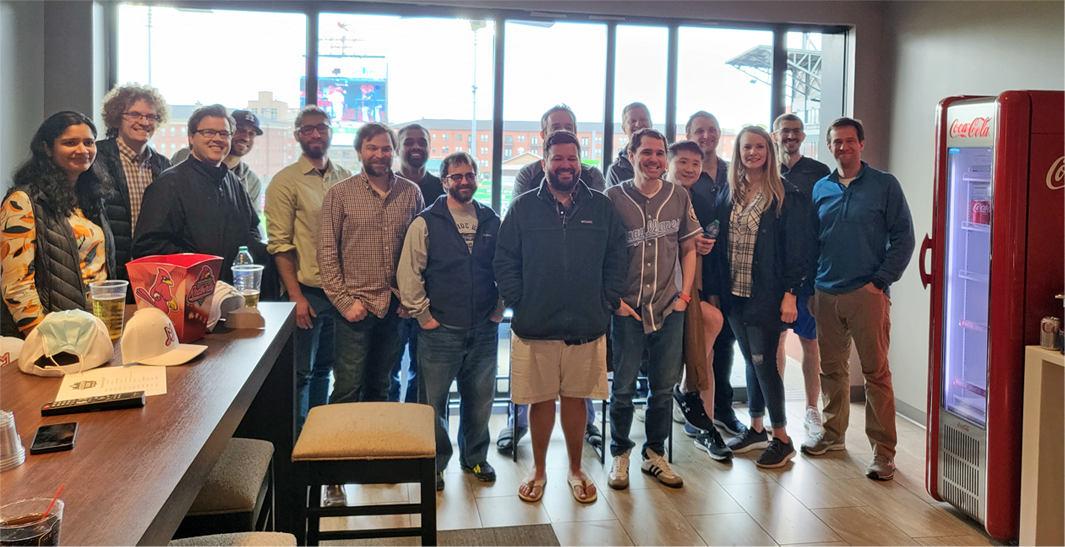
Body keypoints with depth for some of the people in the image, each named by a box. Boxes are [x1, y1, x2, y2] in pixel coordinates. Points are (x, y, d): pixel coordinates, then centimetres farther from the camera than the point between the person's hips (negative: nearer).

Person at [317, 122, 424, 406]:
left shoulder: (411, 192, 6)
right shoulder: (340, 194, -2)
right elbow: (327, 251, -4)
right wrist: (344, 302, -9)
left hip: (396, 307, 3)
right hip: (356, 306, -3)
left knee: (380, 387, 14)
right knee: (348, 388, -1)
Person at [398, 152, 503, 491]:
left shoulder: (492, 222, 7)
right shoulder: (426, 223, -3)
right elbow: (408, 273, -6)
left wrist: (499, 308, 7)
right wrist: (423, 315, -7)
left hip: (484, 332, 3)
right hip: (440, 332, -3)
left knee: (480, 400, 14)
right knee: (433, 401, 4)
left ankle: (475, 457, 32)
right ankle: (434, 463, 21)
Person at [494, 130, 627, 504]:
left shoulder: (602, 208, 6)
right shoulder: (524, 207, 2)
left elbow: (616, 260, 7)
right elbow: (505, 261, 1)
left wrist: (607, 303, -1)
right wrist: (517, 303, -5)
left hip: (587, 326, 1)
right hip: (535, 327, -1)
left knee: (576, 398, 11)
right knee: (540, 400, 9)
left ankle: (576, 470, 29)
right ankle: (538, 470, 27)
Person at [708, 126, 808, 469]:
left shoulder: (785, 196, -6)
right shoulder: (729, 193, 9)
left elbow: (795, 248, -8)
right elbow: (720, 242, 9)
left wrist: (790, 294, -13)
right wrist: (716, 290, 4)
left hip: (766, 295, -5)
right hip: (734, 293, 5)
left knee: (764, 362, -3)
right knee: (751, 361, 14)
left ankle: (781, 440, 9)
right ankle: (756, 430, 26)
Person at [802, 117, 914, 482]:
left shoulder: (884, 185, 1)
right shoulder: (820, 189, 12)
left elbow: (903, 238, -1)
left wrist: (881, 281, -9)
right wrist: (809, 285, 6)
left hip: (867, 294, -4)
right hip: (826, 294, 4)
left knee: (876, 372, -3)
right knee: (832, 368, 13)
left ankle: (883, 451, 4)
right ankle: (833, 434, 29)